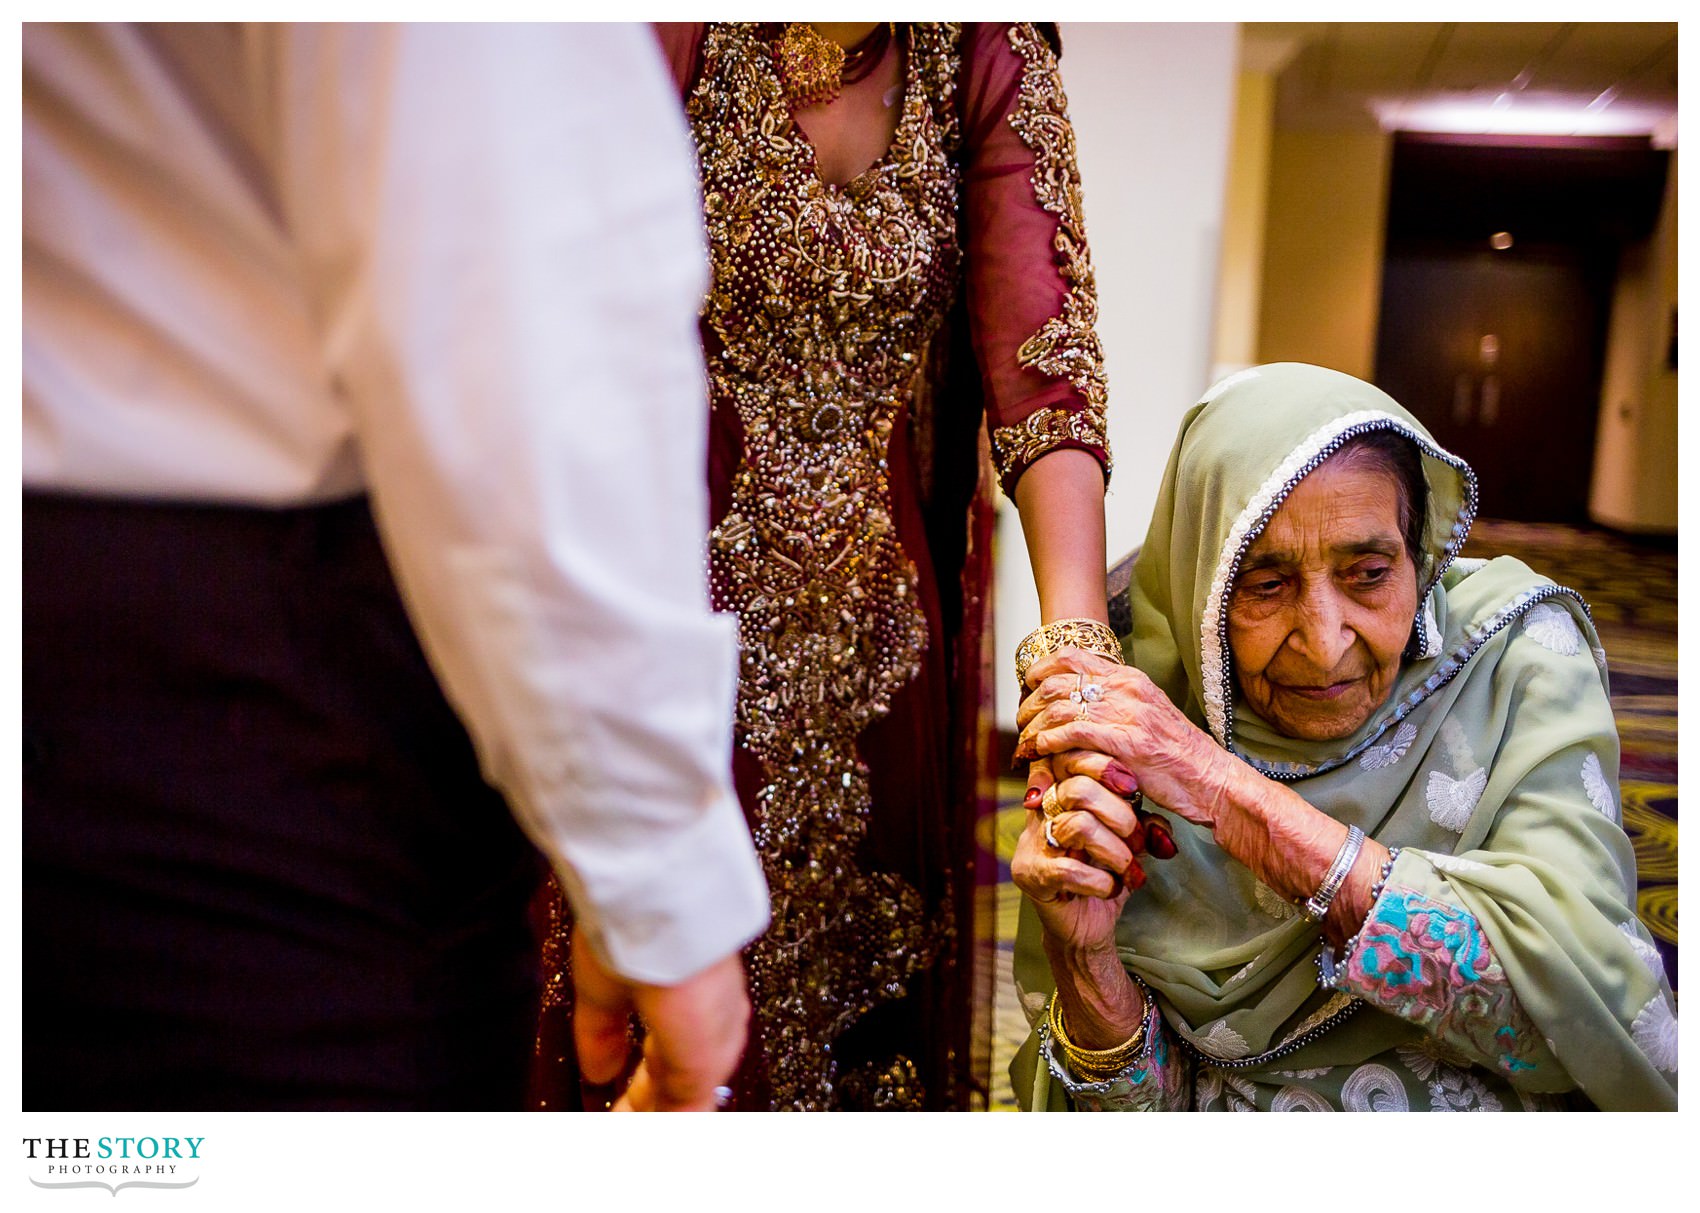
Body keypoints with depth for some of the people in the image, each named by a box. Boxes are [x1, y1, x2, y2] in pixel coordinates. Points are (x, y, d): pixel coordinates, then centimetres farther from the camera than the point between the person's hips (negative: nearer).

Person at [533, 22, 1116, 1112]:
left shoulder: (993, 62, 1)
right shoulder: (678, 39, -8)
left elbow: (1046, 364, -10)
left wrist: (1079, 652, -22)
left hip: (882, 626, 4)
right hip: (687, 597, -3)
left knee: (871, 990, 14)